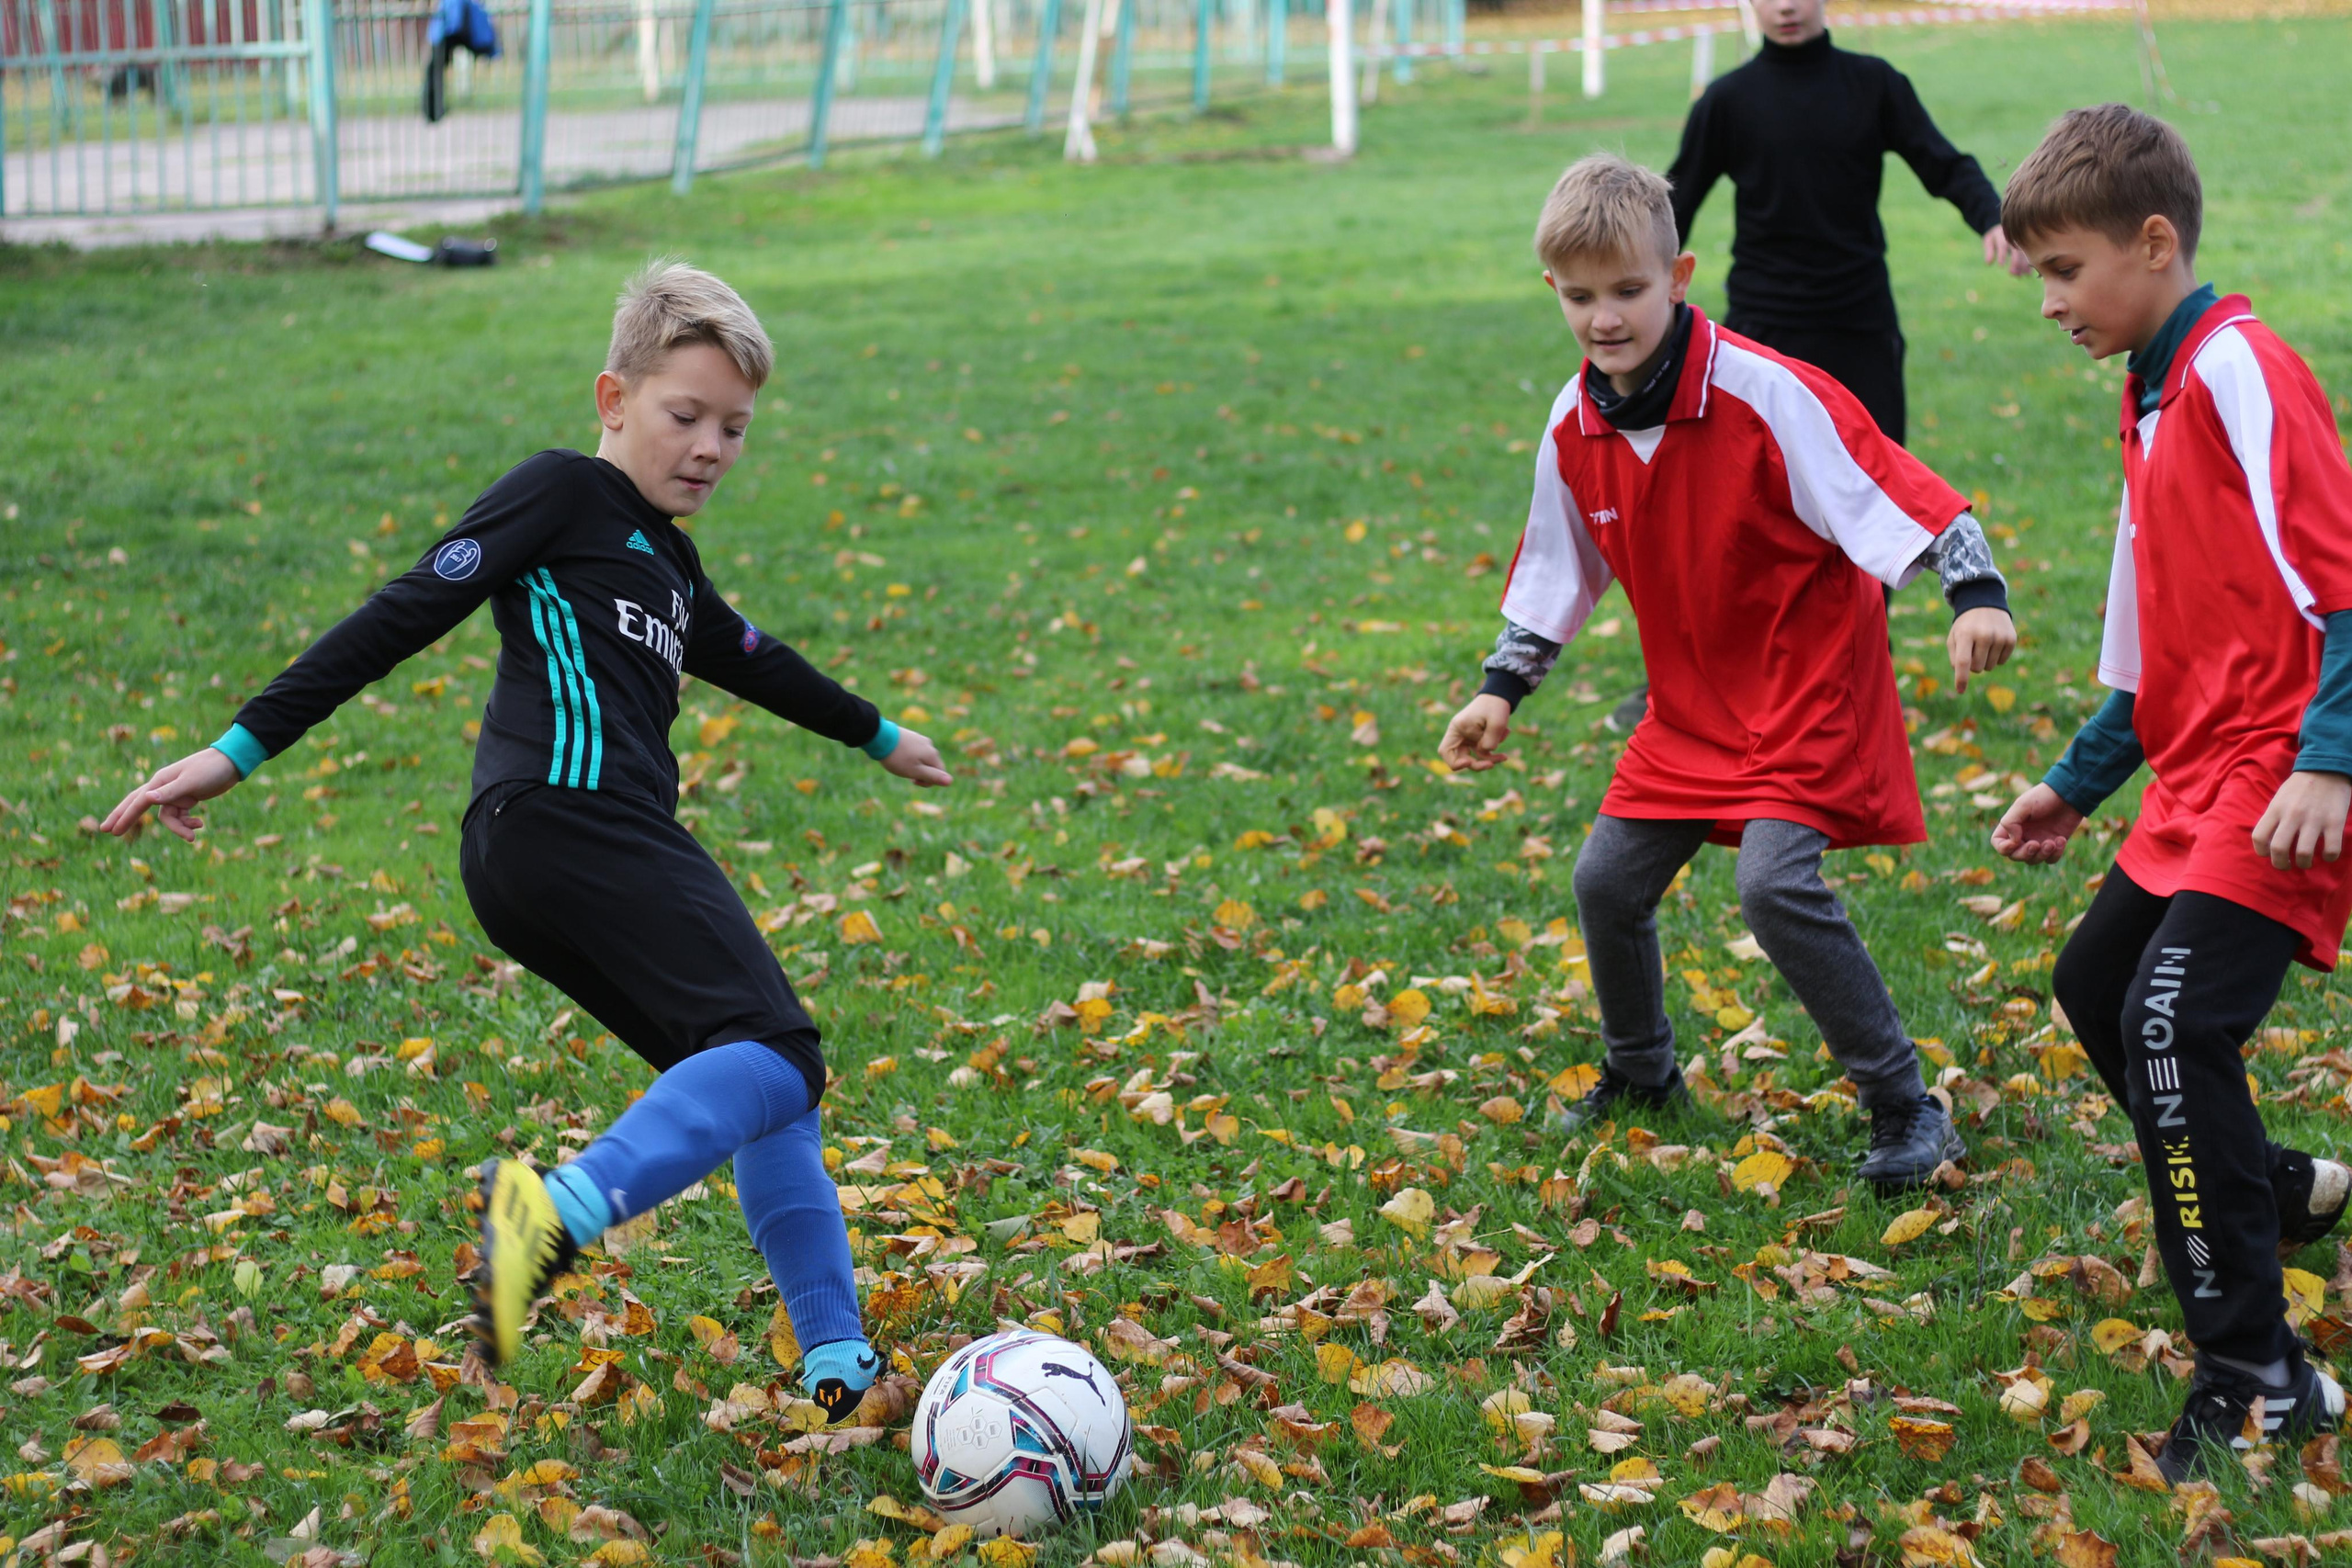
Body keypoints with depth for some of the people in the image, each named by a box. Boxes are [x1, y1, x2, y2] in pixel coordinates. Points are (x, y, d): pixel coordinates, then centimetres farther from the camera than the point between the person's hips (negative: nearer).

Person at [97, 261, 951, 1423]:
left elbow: (748, 659, 48)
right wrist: (243, 748, -10)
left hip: (612, 840, 9)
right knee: (774, 1052, -20)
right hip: (563, 818, -9)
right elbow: (407, 613, -5)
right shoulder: (562, 495, 2)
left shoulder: (663, 557, 29)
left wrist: (874, 736, 64)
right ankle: (562, 1213, -39)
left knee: (766, 1085, 9)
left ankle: (840, 1367, 8)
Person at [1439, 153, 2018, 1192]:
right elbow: (1555, 570, 13)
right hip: (1692, 702, 7)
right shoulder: (1575, 426, -2)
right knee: (1606, 882, 8)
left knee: (1775, 883, -23)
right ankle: (1642, 1076, 36)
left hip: (1810, 686, -7)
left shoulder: (1764, 395, -23)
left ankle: (1906, 1109, -8)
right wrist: (1501, 691, 10)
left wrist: (1976, 597, -36)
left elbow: (1895, 492, -24)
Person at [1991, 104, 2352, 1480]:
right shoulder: (2158, 394, 16)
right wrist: (2080, 783, 27)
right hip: (2202, 784, 11)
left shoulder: (2241, 371, -14)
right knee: (2097, 984, 21)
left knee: (2173, 1027, -21)